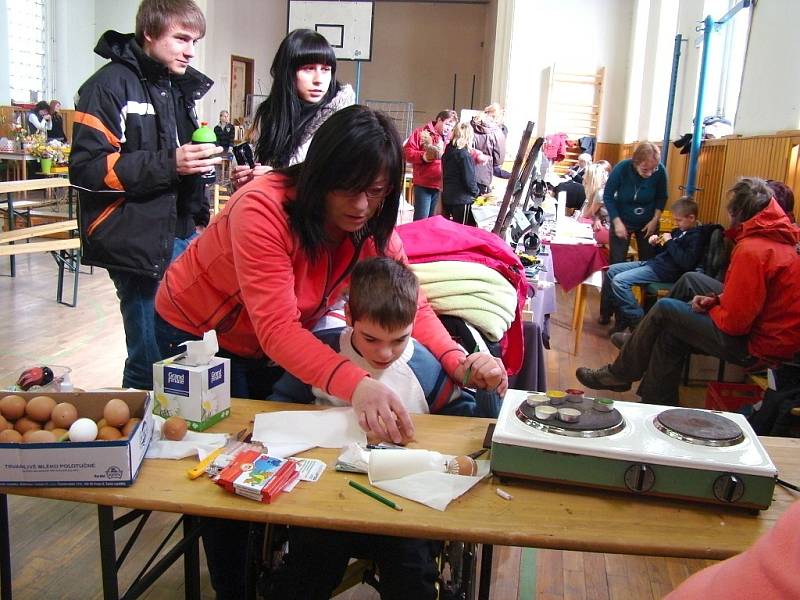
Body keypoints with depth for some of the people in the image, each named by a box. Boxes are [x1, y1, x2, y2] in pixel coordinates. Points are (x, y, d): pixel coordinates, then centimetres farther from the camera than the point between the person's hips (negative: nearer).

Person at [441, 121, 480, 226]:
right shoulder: (464, 155, -15)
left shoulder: (448, 152, 7)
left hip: (447, 197, 8)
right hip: (462, 199, -8)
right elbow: (469, 179, -15)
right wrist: (475, 192, 2)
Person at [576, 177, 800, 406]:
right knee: (670, 333, 10)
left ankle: (619, 374, 12)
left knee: (665, 310, -4)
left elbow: (733, 321, -24)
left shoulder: (752, 250, -24)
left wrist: (708, 308, -4)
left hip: (756, 344, -9)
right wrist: (715, 300, 2)